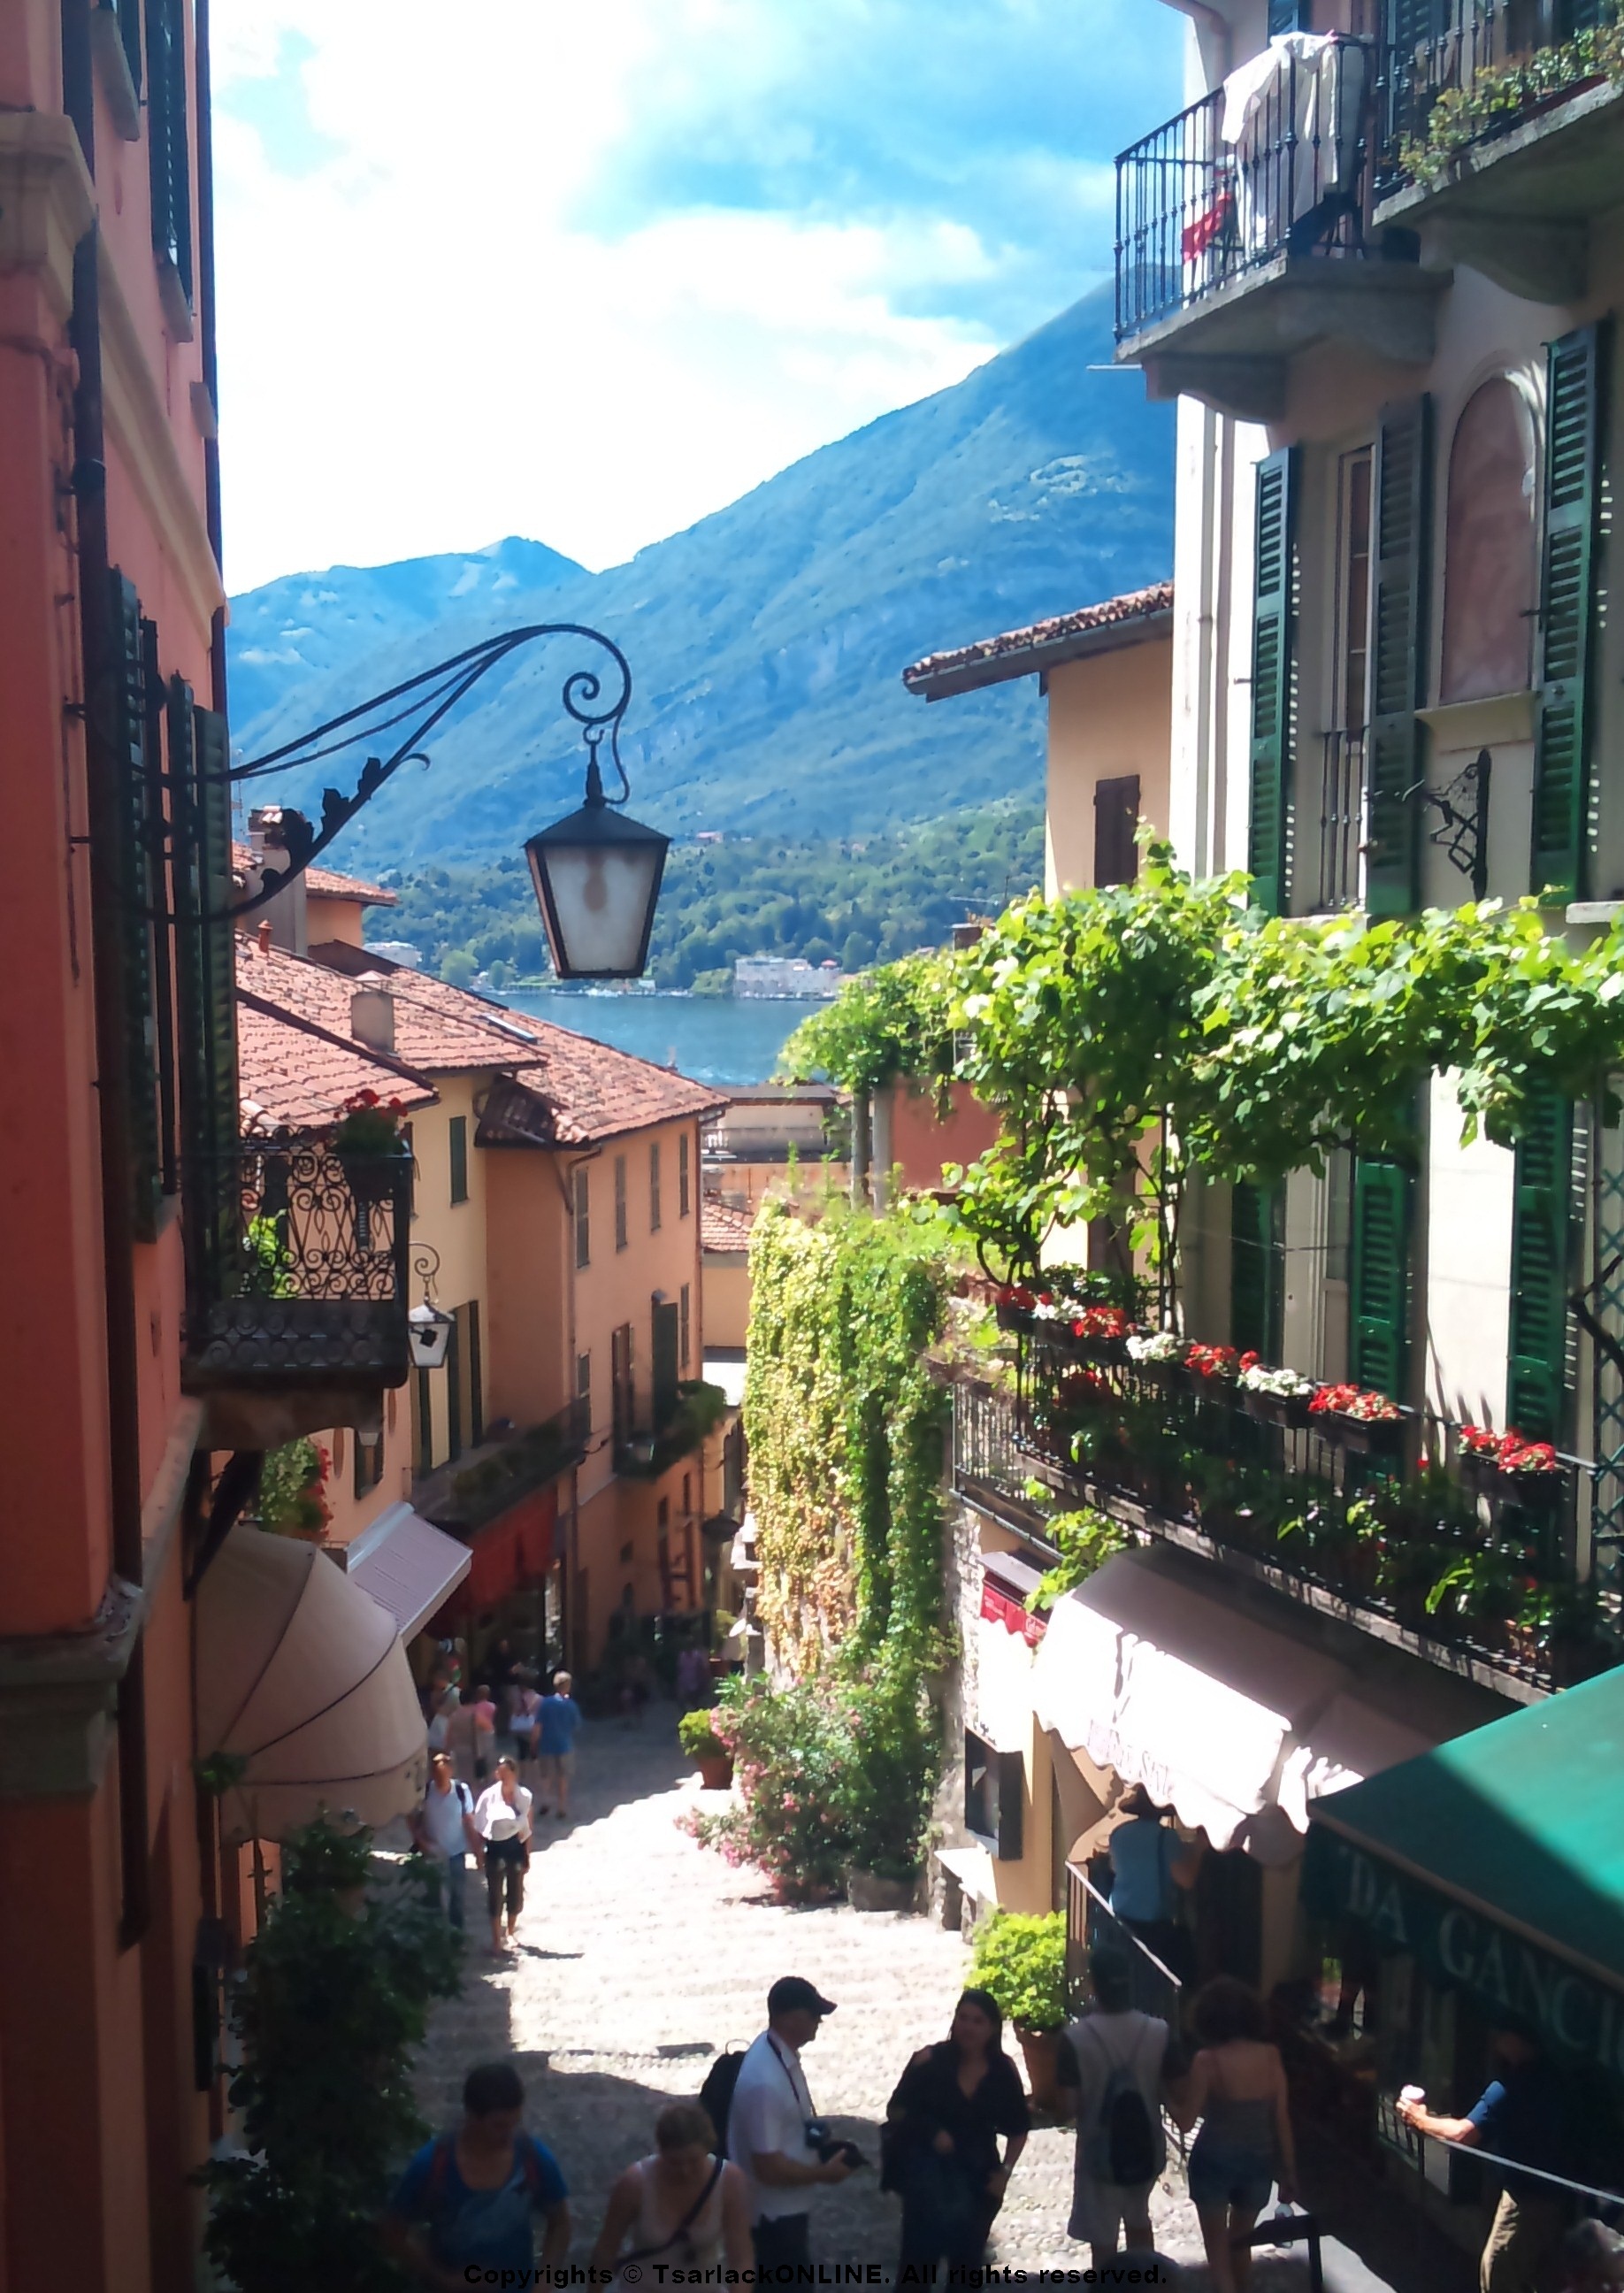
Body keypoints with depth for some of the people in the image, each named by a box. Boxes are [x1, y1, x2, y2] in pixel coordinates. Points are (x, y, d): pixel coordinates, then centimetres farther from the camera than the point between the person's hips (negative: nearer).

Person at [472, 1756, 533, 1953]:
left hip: (516, 1848, 1)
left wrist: (527, 1855, 0)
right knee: (495, 1894, 6)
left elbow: (528, 1828, -1)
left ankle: (510, 1933, 33)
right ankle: (496, 1939, 18)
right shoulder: (489, 1796, -11)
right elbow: (479, 1828, -4)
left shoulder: (524, 1796, -7)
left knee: (515, 1893, 13)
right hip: (495, 1849, -1)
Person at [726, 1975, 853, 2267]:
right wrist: (824, 2173, -17)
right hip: (772, 2216, -9)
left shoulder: (783, 2055, -1)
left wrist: (822, 2148, 4)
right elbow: (769, 2167, -28)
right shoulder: (765, 2081, -32)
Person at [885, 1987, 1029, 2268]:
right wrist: (931, 2132, -18)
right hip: (929, 2167, -3)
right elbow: (895, 2110, -4)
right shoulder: (929, 2060, -10)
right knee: (921, 2252, -7)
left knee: (967, 2258, 15)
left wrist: (1005, 2171, -1)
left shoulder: (1004, 2071, -3)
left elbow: (1018, 2128, 9)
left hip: (978, 2174, 3)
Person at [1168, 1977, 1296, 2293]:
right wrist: (1289, 2172, 7)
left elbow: (1186, 2121, -14)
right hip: (1258, 2162, 4)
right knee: (1240, 2243, 26)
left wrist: (1169, 2095, 5)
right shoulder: (1271, 2056, -8)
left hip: (1215, 2161, -4)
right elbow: (1282, 2119, -3)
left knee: (1219, 2252, 10)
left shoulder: (1208, 2061, -18)